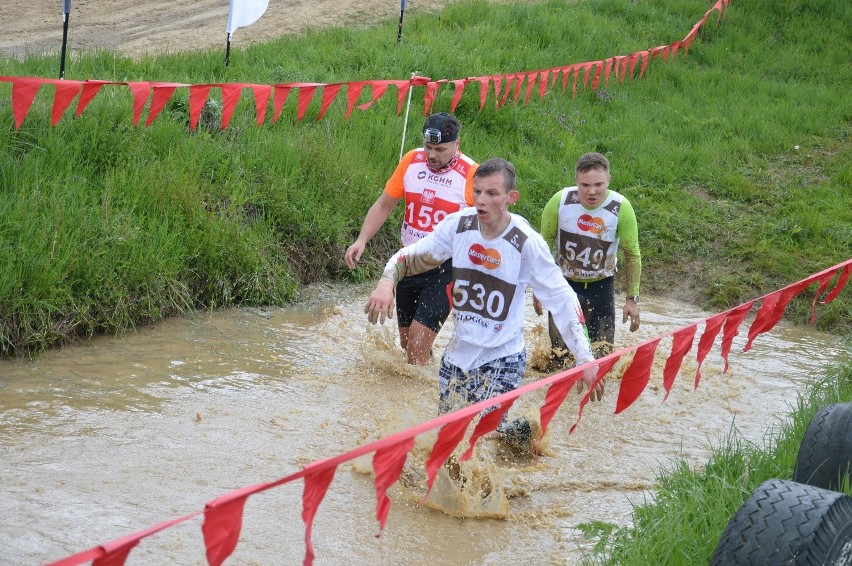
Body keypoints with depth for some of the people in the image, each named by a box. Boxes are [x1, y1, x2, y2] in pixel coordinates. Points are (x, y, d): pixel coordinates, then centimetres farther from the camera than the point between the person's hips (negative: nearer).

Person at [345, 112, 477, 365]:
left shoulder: (471, 174, -13)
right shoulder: (411, 161, 0)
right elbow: (384, 205, 7)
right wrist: (362, 240, -7)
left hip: (446, 267, -5)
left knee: (419, 337, -15)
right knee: (406, 342, 13)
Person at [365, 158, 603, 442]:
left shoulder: (526, 242, -17)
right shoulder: (458, 225, -8)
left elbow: (562, 300, -12)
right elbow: (411, 256, 4)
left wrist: (586, 360, -16)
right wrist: (386, 282, -18)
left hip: (501, 358, -4)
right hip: (457, 352, 5)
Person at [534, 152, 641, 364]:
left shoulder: (621, 209, -20)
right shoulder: (560, 202, -19)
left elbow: (632, 254, -6)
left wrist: (632, 298, -5)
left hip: (601, 285, 0)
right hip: (563, 282, 0)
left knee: (602, 356, -2)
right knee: (560, 356, 0)